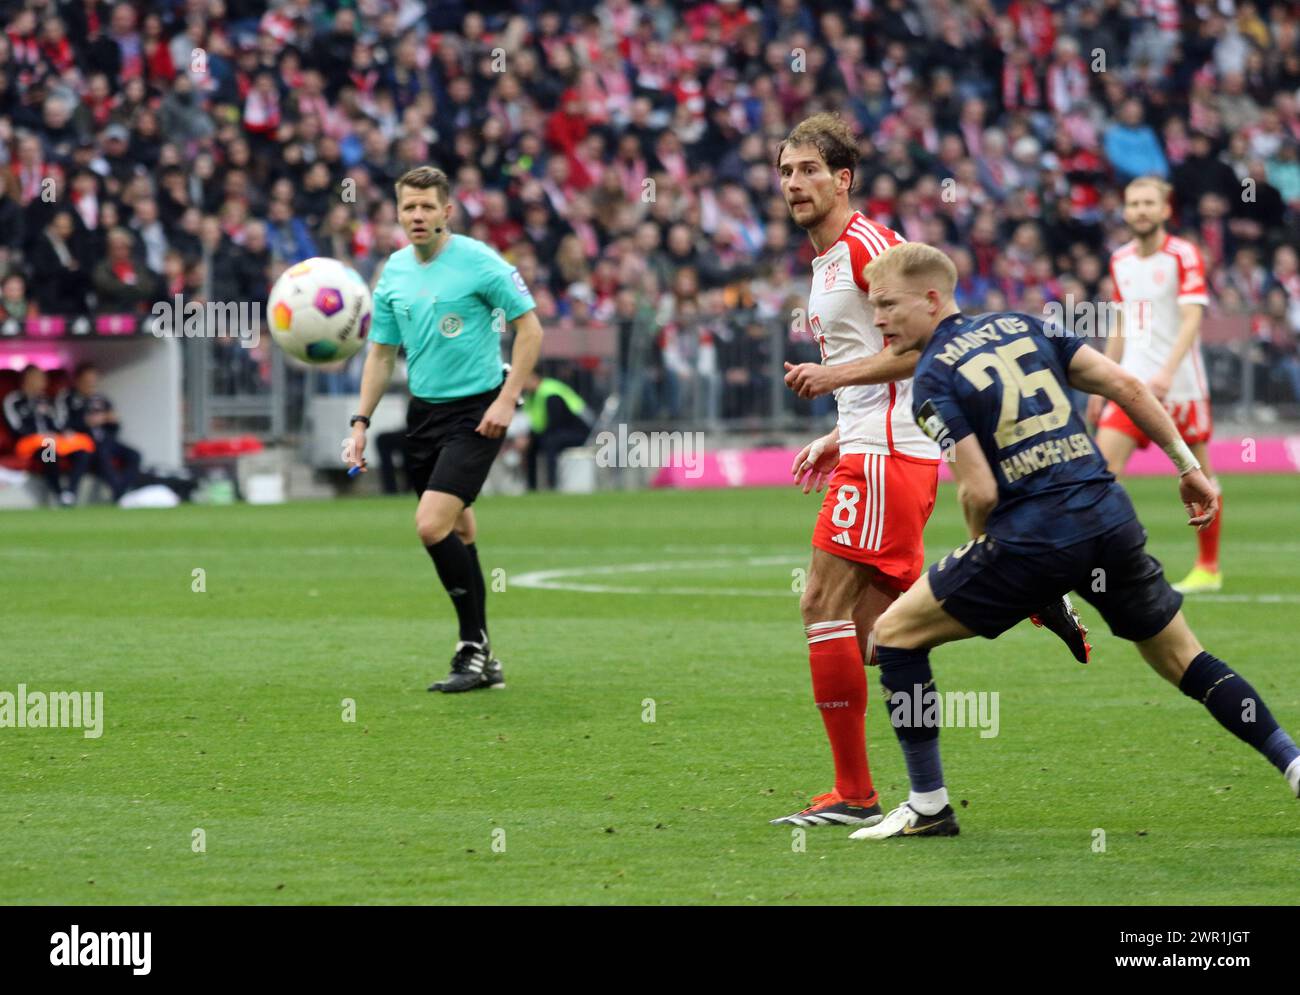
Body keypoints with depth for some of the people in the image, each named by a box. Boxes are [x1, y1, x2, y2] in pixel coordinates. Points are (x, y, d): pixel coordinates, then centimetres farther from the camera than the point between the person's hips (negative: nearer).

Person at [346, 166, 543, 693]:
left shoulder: (478, 261, -11)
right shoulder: (393, 273, 7)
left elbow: (530, 328, -8)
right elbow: (381, 352, 15)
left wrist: (506, 400, -15)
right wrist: (362, 421, 8)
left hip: (476, 411, -6)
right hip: (423, 412, 6)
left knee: (433, 525, -19)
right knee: (458, 534, 9)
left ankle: (474, 646, -8)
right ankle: (482, 660, 17)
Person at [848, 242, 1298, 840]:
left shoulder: (932, 379, -3)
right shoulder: (1022, 326, 14)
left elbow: (980, 490, -12)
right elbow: (1125, 386, 9)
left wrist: (983, 547, 9)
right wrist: (1188, 466, 16)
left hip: (1030, 538, -6)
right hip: (1110, 521, 6)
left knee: (894, 634, 7)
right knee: (1181, 658, 23)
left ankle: (928, 807, 7)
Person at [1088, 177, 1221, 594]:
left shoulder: (1183, 255, -7)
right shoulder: (1120, 261, 11)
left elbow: (1192, 319, -17)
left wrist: (1168, 371, -30)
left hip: (1179, 384, -5)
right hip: (1133, 382, 5)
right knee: (1104, 458, -11)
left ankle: (1208, 568, 17)